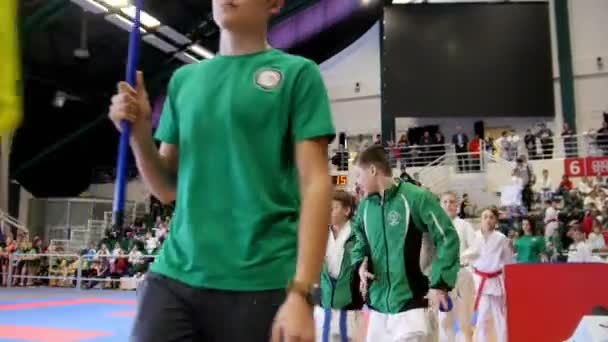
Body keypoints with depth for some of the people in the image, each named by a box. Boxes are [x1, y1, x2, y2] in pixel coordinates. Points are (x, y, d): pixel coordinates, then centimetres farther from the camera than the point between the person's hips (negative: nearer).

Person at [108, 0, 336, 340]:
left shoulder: (297, 73, 0)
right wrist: (139, 132, -3)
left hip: (261, 282, -3)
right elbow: (168, 189, 15)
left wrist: (301, 292, -16)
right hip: (175, 275, 4)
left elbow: (315, 183, -7)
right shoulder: (184, 78, 13)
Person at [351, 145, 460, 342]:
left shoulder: (416, 197, -14)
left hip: (411, 305, -6)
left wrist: (440, 283, -14)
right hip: (378, 305, 6)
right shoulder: (365, 206, 6)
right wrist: (360, 264, 0)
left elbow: (448, 238, -11)